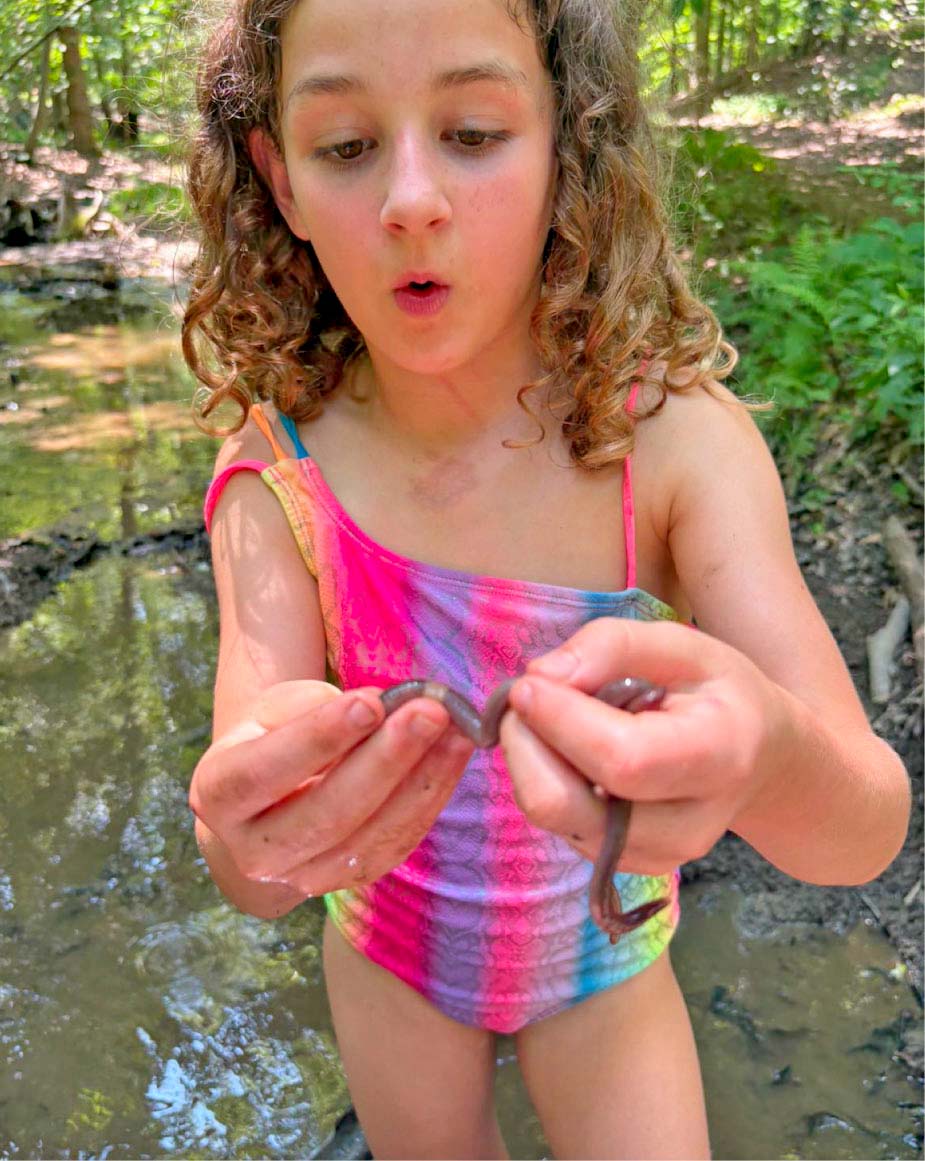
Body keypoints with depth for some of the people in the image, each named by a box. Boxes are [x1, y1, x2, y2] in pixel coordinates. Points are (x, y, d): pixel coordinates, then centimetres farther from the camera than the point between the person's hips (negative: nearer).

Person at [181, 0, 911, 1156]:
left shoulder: (674, 433, -27)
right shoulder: (275, 473, -23)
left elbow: (866, 830, -30)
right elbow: (252, 877, -26)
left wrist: (764, 759, -53)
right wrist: (249, 827, -51)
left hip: (600, 958, -1)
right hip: (392, 949, 2)